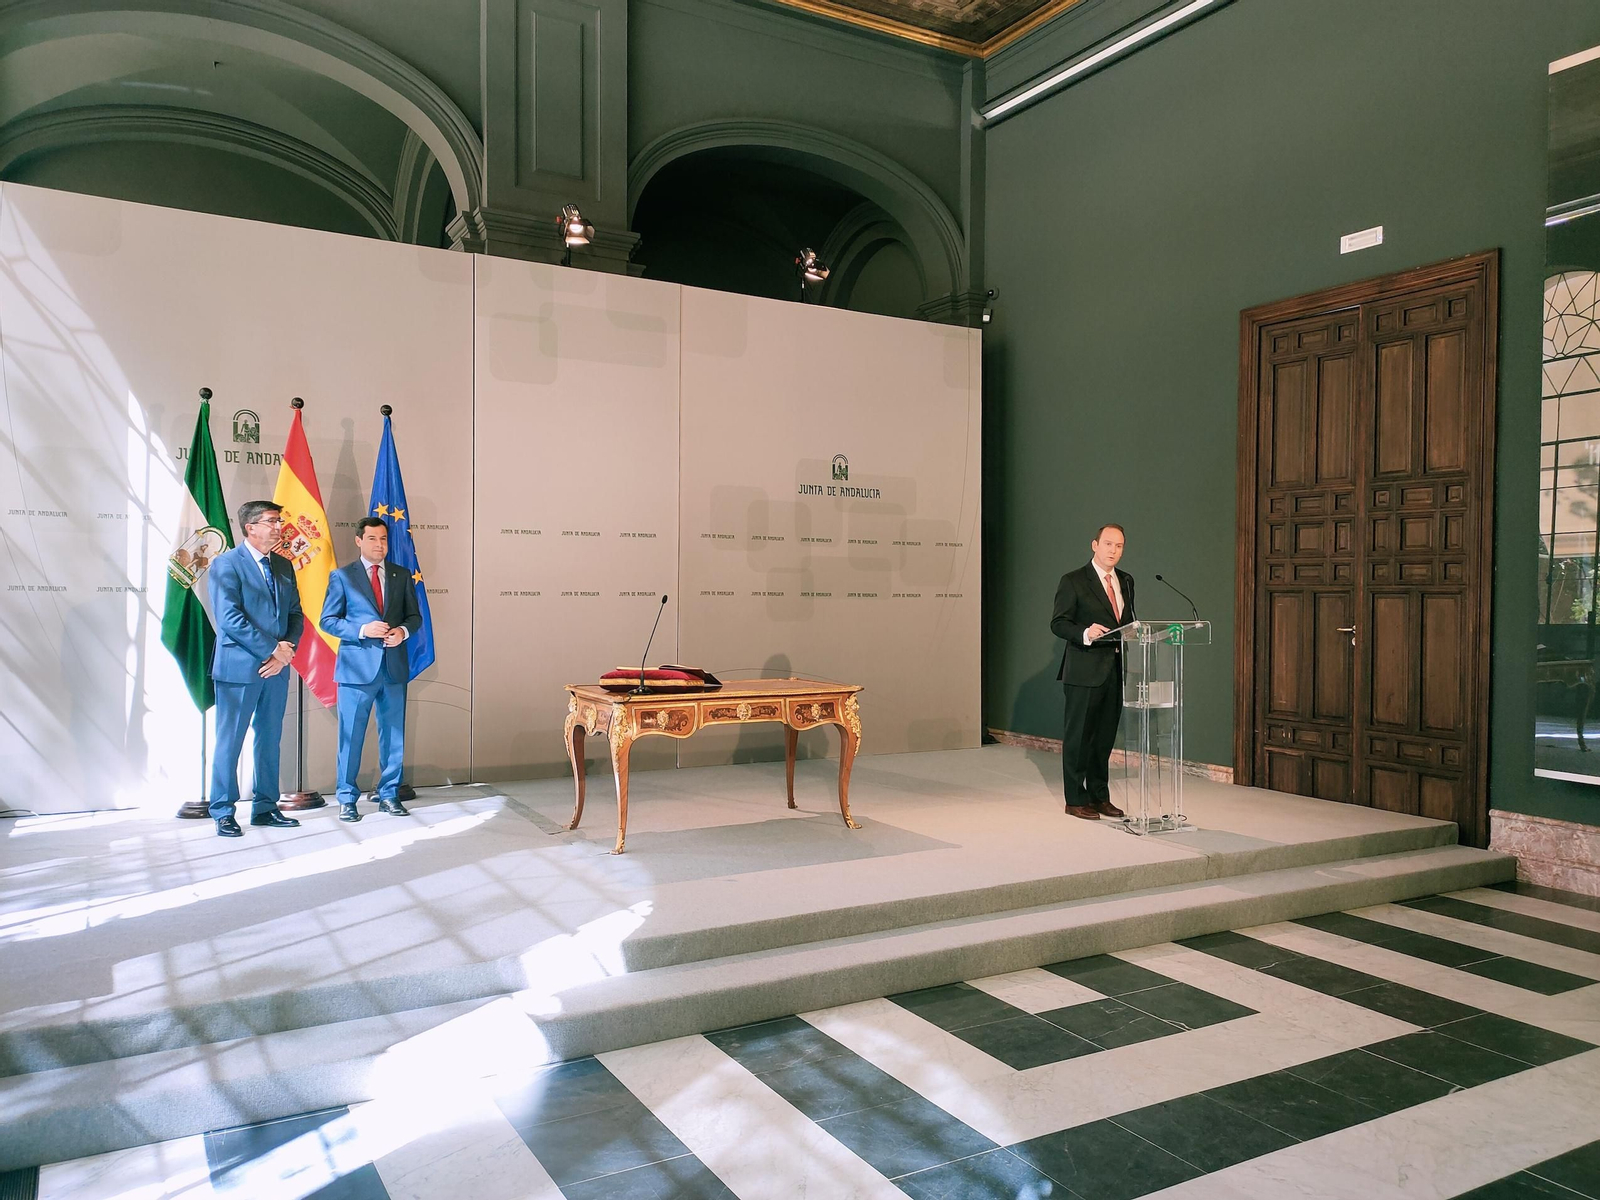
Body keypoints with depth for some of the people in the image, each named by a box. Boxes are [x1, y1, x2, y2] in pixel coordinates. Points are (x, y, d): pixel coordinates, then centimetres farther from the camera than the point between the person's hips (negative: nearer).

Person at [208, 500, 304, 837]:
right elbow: (229, 619, -16)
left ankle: (264, 807, 21)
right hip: (239, 667, -6)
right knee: (230, 741, 2)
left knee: (270, 740, 11)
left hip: (276, 668, 6)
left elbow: (295, 614, 12)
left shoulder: (283, 566, 12)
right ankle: (223, 813, 11)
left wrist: (287, 650, -6)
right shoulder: (226, 564, -8)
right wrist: (272, 650, -17)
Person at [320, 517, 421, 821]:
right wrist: (362, 630, -16)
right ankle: (347, 799, 14)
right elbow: (328, 621, -1)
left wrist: (404, 630, -9)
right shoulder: (342, 576, 2)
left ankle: (389, 794, 21)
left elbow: (415, 615, 13)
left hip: (394, 666, 3)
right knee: (351, 735, 2)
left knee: (393, 734, 9)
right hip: (357, 667, -3)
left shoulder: (402, 576, 11)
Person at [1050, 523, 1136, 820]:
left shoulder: (1126, 581, 15)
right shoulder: (1073, 581, -5)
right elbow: (1058, 623, -9)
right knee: (1078, 735, 0)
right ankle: (1075, 800, 8)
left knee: (1105, 736, 12)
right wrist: (1085, 633, -25)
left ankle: (1099, 796, 22)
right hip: (1085, 670, -6)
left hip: (1117, 670, 6)